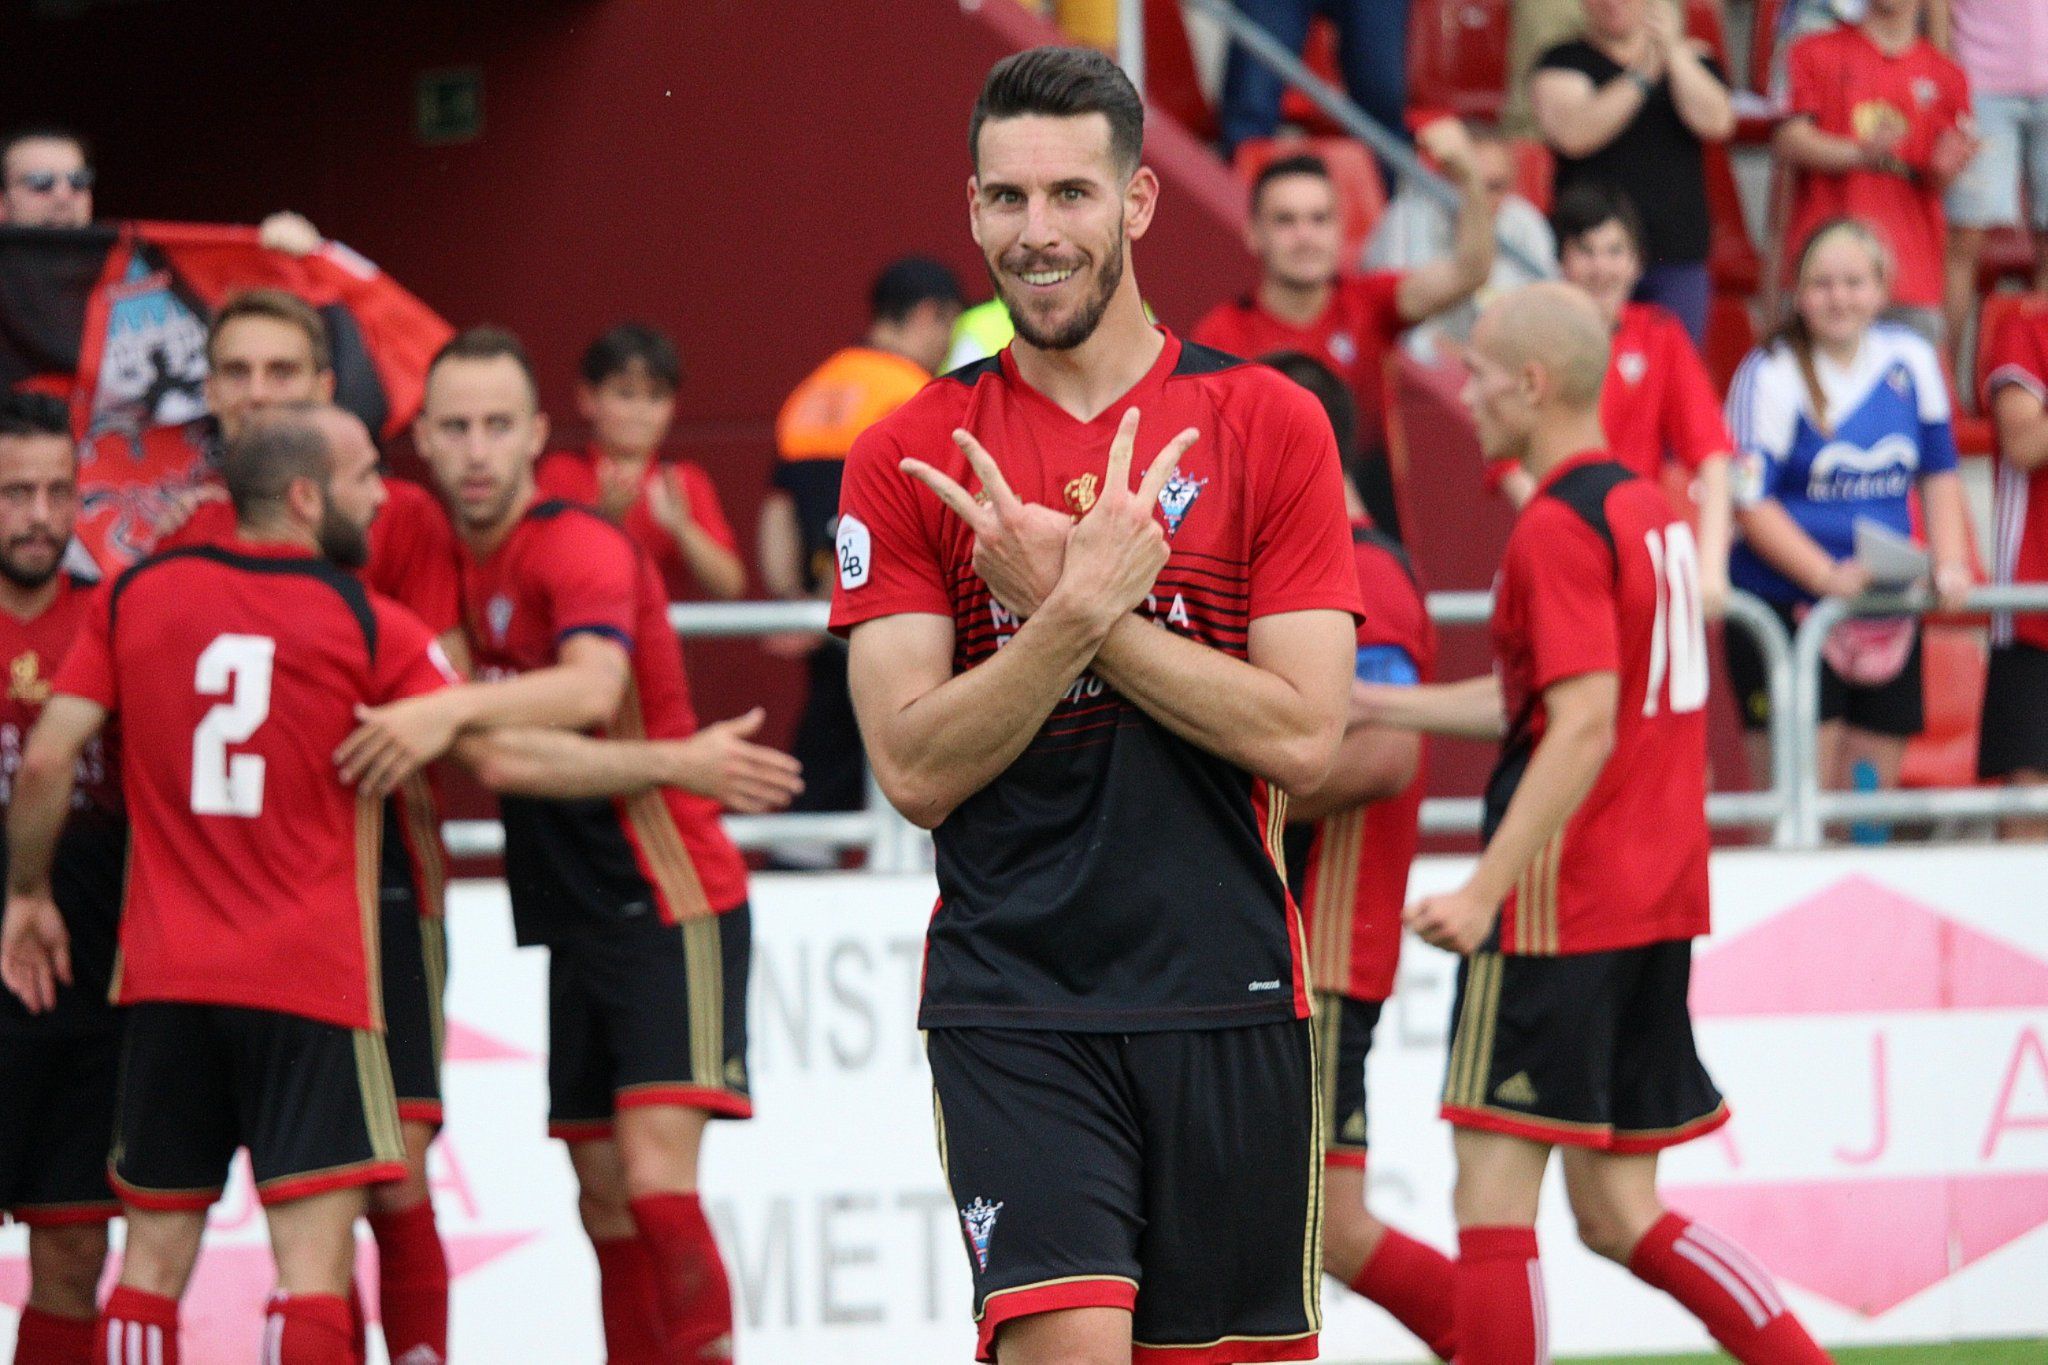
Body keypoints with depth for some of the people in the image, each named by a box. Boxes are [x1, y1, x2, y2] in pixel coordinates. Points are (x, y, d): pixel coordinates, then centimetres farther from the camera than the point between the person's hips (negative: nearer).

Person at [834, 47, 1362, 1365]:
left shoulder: (1269, 425, 3)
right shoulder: (909, 458, 3)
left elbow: (1302, 737, -6)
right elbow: (916, 768, -4)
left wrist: (1063, 605, -12)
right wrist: (1081, 606, -16)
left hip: (1226, 996, 1)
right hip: (1012, 999, -1)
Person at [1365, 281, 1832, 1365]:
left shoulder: (1560, 524, -13)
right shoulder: (1648, 508, 15)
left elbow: (1584, 728, -22)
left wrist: (1486, 890, -25)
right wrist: (1361, 701, 27)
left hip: (1559, 907, -9)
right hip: (1657, 901, 9)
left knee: (1493, 1187, -5)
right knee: (1617, 1213, 12)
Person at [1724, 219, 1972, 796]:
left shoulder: (1911, 360, 8)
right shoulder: (1771, 375, -7)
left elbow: (1939, 473, 16)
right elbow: (1749, 499, -11)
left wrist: (1950, 566, 0)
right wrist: (1827, 575, -22)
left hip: (1889, 613, 5)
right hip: (1786, 607, -5)